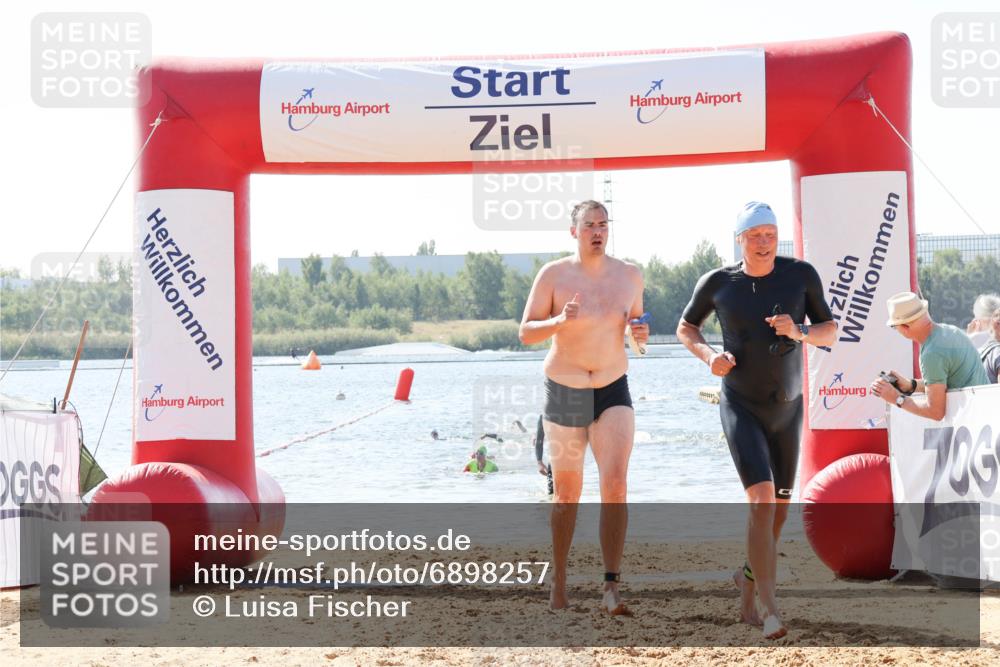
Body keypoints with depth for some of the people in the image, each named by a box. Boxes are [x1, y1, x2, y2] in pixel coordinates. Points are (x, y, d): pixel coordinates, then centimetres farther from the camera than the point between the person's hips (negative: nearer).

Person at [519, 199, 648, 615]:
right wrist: (558, 322, -28)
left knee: (615, 485, -18)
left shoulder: (629, 275, -1)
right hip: (564, 394, -1)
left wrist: (642, 334, -10)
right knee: (567, 494, 9)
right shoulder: (553, 275, -9)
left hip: (613, 393, 1)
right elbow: (526, 333, -8)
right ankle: (559, 580, 28)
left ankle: (612, 589, -20)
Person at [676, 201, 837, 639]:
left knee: (778, 509, 14)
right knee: (763, 500, -21)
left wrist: (799, 332, -22)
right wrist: (708, 356, -11)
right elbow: (685, 328, 9)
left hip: (787, 408, 3)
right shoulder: (717, 283, -7)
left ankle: (747, 595, 38)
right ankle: (771, 611, -23)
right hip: (741, 408, -3)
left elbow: (830, 333, -1)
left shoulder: (801, 275, -6)